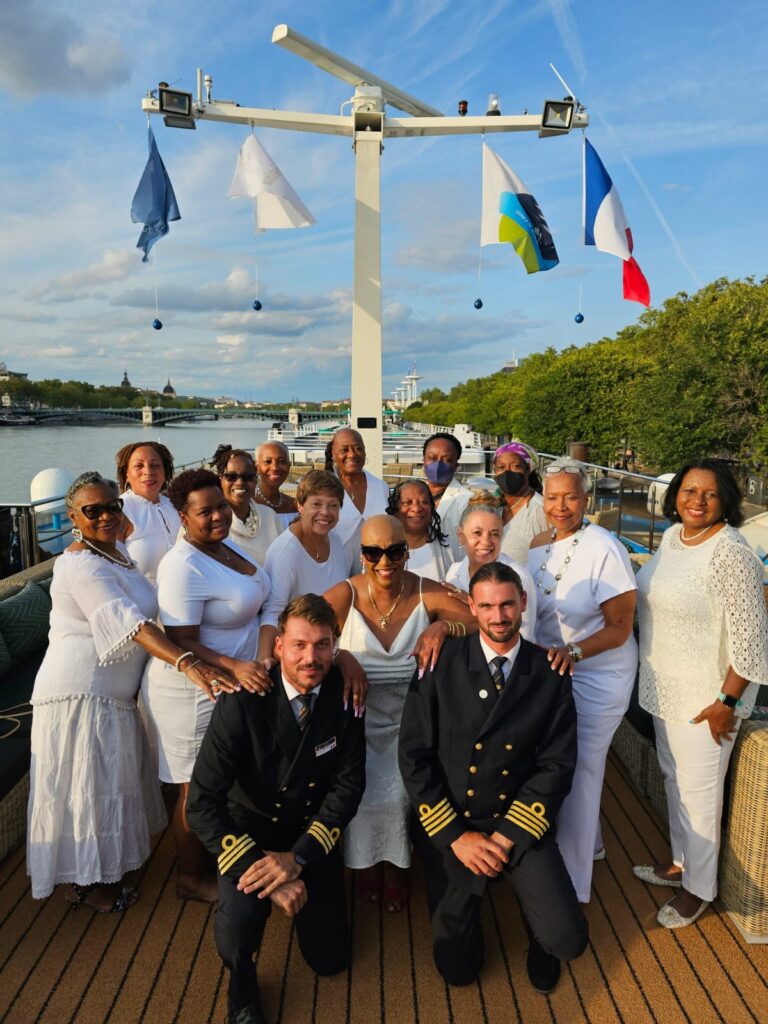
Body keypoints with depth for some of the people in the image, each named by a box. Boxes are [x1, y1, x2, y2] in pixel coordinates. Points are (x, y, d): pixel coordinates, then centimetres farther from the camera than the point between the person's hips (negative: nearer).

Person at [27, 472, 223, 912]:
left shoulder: (116, 550, 6)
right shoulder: (83, 566, -24)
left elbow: (139, 609, 15)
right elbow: (128, 623, -37)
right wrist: (188, 663, -47)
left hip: (113, 690, 9)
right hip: (81, 693, -9)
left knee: (110, 780, 20)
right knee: (90, 786, 6)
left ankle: (107, 867, 40)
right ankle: (85, 882, 27)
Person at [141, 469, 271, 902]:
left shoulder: (228, 544, 2)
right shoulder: (183, 568, -25)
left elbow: (256, 602, 17)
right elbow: (182, 643, -26)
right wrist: (234, 667, -38)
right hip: (195, 693, -9)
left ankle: (212, 858, 44)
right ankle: (193, 878, 32)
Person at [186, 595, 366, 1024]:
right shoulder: (243, 702, -27)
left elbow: (350, 783, -13)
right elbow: (203, 805, -25)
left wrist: (297, 858, -22)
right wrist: (266, 873, -31)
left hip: (314, 829, 3)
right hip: (251, 825, -2)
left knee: (331, 959, 8)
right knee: (241, 914, -31)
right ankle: (241, 980, 5)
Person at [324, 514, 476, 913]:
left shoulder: (428, 594, -12)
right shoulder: (345, 595, -14)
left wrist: (444, 626, -34)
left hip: (409, 719, 0)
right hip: (358, 720, 0)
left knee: (399, 793, -11)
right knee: (361, 793, -10)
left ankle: (396, 866, 22)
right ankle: (367, 864, 24)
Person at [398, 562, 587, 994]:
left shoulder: (550, 674, -5)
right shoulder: (442, 664, -10)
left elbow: (557, 765, -5)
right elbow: (414, 757, -9)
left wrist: (508, 835, -12)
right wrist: (455, 836, -12)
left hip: (521, 824, 1)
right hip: (448, 826, 0)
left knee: (567, 940, -14)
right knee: (458, 968, 4)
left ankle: (538, 939, 23)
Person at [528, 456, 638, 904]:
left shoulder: (605, 549, -20)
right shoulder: (538, 547, 0)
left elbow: (619, 627, -18)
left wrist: (573, 652, -32)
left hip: (597, 676, -6)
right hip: (551, 669, 6)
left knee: (577, 771, 2)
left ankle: (572, 886, 23)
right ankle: (590, 843, 46)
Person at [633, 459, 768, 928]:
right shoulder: (672, 536, 2)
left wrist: (727, 703, -17)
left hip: (706, 695, -8)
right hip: (666, 687, 8)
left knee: (699, 790, 7)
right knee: (674, 778, 21)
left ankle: (699, 887, 28)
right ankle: (681, 861, 42)